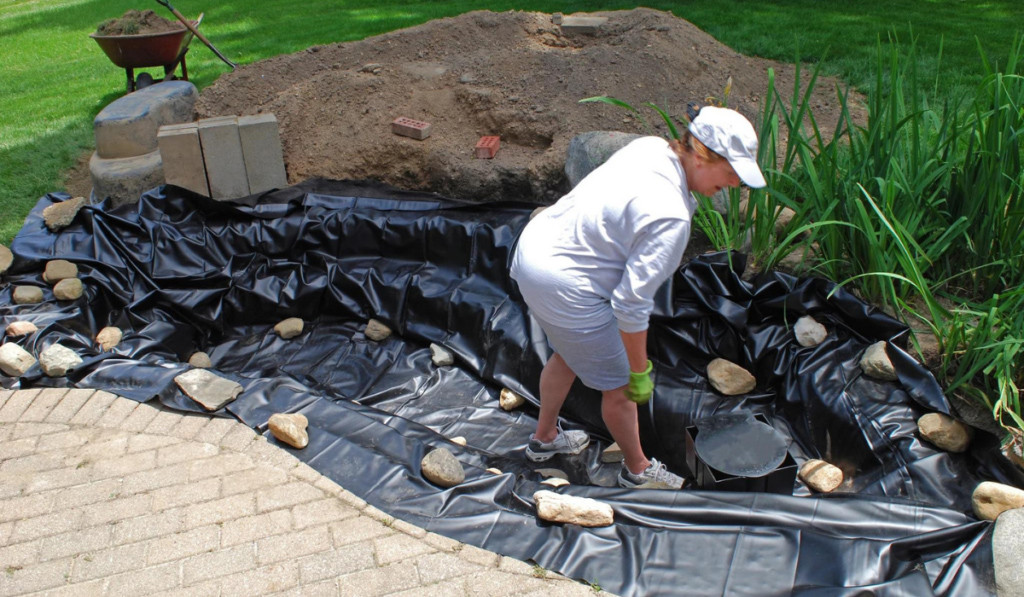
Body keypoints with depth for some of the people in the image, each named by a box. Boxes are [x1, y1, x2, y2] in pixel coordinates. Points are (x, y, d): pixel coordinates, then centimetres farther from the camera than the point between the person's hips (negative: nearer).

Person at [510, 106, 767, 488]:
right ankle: (637, 469, 38)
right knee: (619, 384, 13)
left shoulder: (652, 146, -3)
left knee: (569, 354, 31)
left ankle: (545, 438, 53)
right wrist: (639, 372, -11)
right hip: (565, 290, -9)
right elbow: (631, 303, -25)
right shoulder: (670, 216, -28)